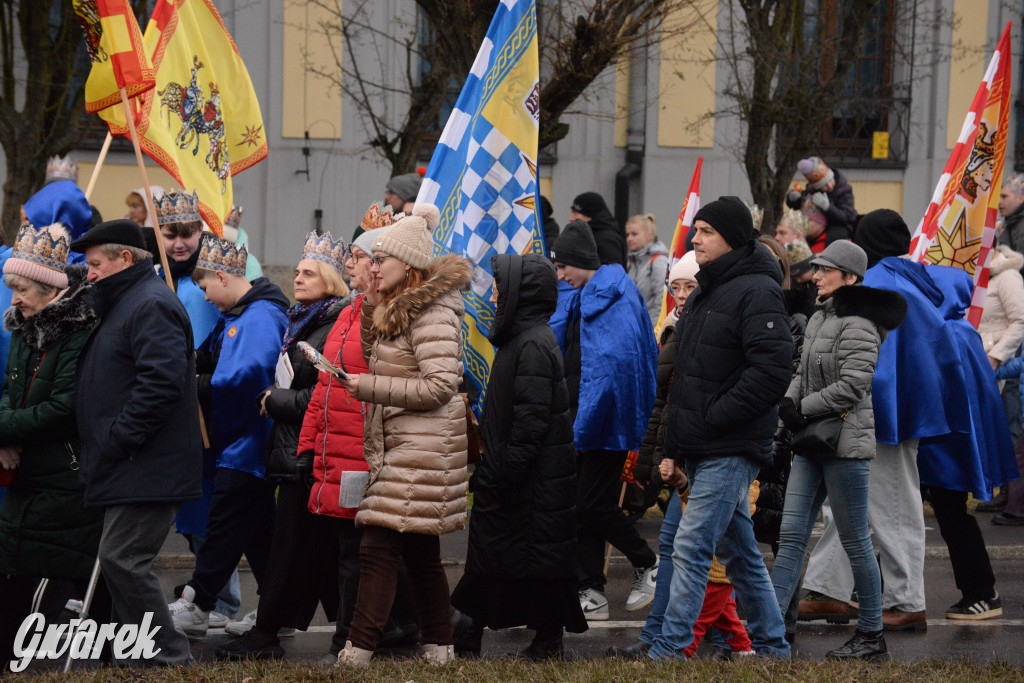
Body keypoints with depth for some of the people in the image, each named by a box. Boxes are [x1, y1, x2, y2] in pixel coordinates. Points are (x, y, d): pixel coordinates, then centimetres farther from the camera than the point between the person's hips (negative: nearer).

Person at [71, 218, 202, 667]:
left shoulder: (151, 306, -13)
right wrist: (101, 449, 21)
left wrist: (118, 439, -22)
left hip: (147, 467, -11)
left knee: (121, 558, -14)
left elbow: (161, 382, -25)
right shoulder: (124, 304, 22)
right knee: (120, 560, 10)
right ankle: (143, 661, 13)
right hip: (127, 467, 11)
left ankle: (170, 658, -11)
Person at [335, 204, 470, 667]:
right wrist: (371, 311, 14)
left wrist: (371, 387, -20)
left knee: (378, 548, -14)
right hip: (400, 446, 10)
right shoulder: (397, 308, 16)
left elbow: (440, 385, -21)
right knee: (421, 552, 14)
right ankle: (439, 646, 21)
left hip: (422, 448, -10)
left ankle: (358, 650, -16)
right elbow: (376, 359, 27)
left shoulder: (432, 313, -15)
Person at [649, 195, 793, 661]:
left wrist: (715, 416, -19)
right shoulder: (702, 295, 18)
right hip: (701, 451, 9)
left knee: (691, 547, -13)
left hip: (732, 450, -9)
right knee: (739, 552, 14)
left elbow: (772, 370, -22)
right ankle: (771, 645, 23)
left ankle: (669, 649, -13)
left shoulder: (757, 292, -11)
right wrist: (673, 448, 17)